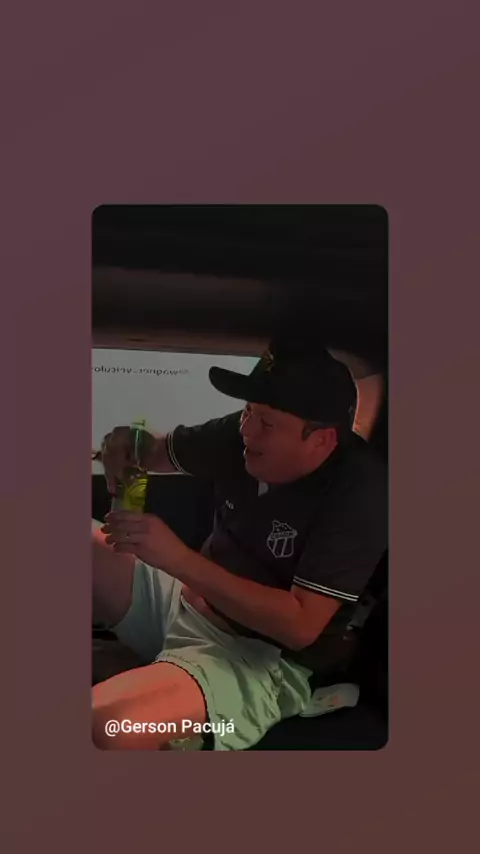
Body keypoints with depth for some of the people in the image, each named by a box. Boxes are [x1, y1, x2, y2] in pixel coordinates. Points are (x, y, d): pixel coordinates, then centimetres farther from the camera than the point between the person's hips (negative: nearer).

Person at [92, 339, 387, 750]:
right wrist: (127, 442, -11)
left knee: (104, 726, -35)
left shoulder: (360, 493, -22)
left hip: (261, 656, -7)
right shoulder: (245, 437, -5)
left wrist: (181, 559, -31)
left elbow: (300, 625, -26)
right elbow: (161, 452, 14)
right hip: (182, 600, 8)